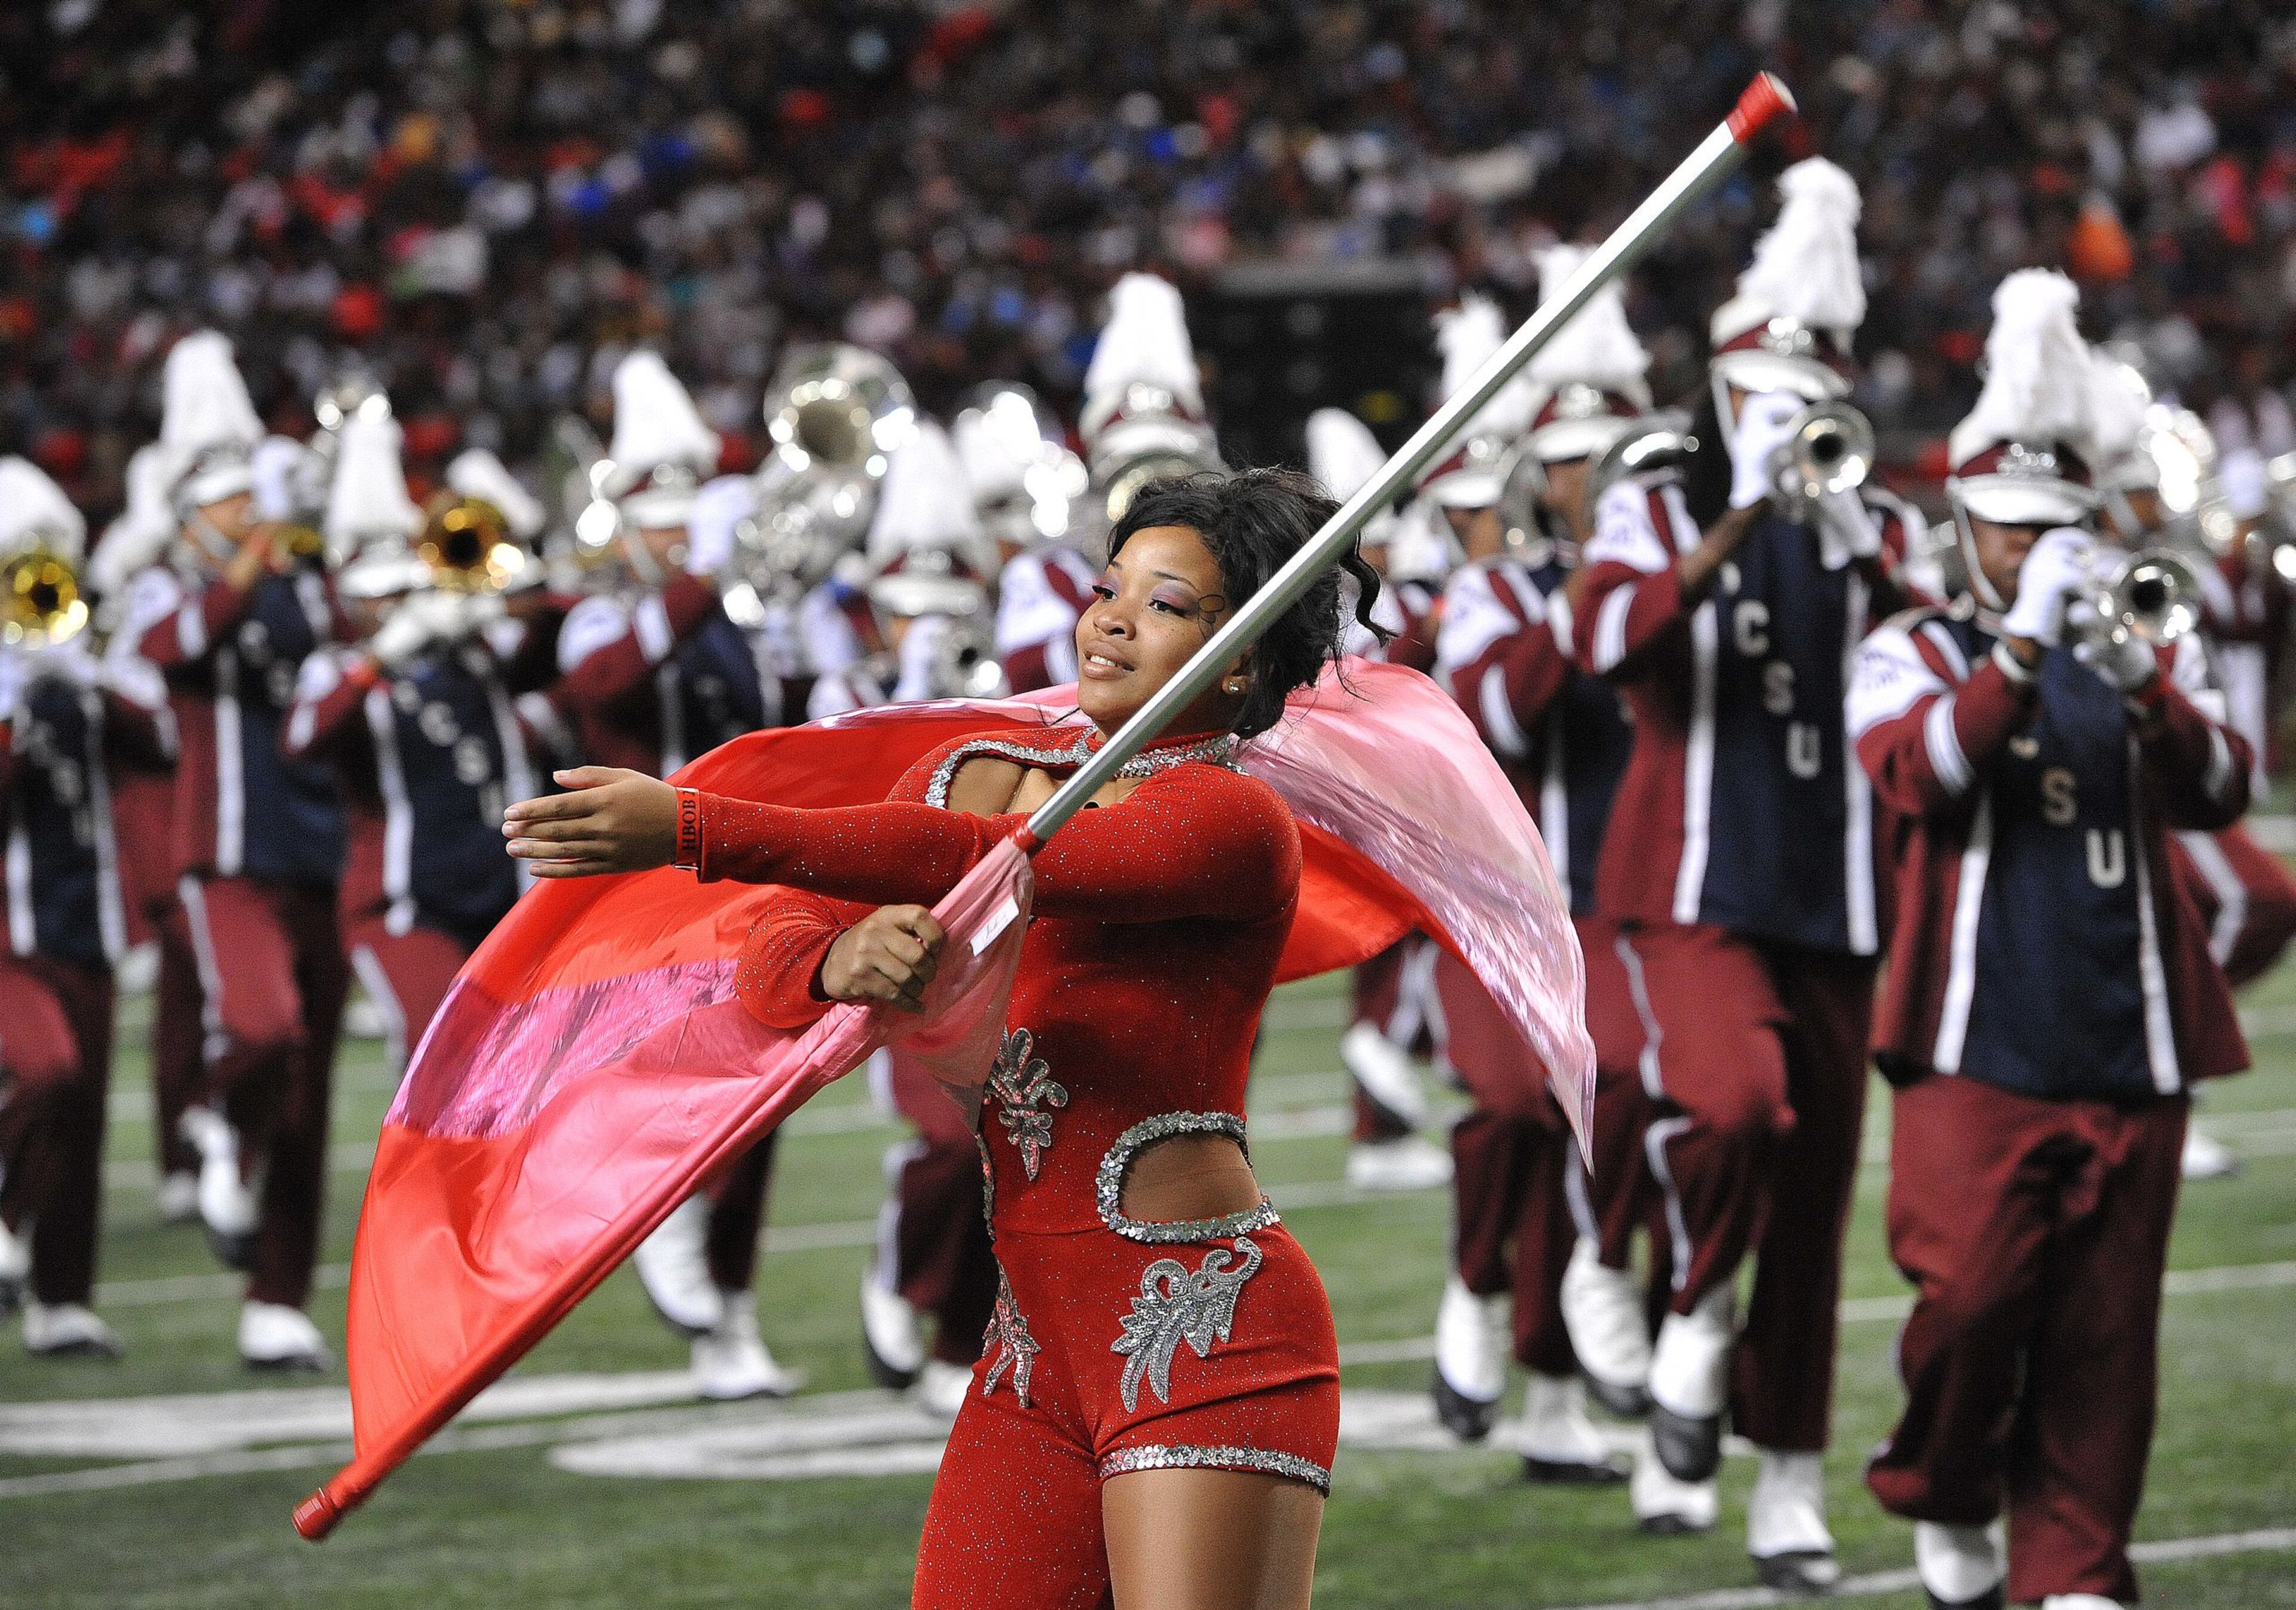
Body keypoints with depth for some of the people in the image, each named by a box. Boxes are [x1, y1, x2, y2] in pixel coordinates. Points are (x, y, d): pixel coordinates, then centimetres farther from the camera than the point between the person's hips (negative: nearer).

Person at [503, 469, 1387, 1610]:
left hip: (1207, 1336, -6)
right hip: (1036, 1341, 6)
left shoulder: (1237, 820, -7)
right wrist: (840, 963, -18)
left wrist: (698, 831, -25)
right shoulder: (972, 772, 16)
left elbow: (987, 863, -20)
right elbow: (770, 959, 8)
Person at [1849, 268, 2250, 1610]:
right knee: (1972, 1292, -13)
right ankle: (1946, 1497, 13)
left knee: (2105, 1338, 2)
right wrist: (2022, 646, -24)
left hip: (2129, 1051, 3)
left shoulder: (2147, 654, 13)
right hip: (1979, 1047, -3)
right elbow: (1917, 773, -15)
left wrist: (2134, 678, -21)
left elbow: (2220, 790, -5)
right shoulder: (1915, 655, 6)